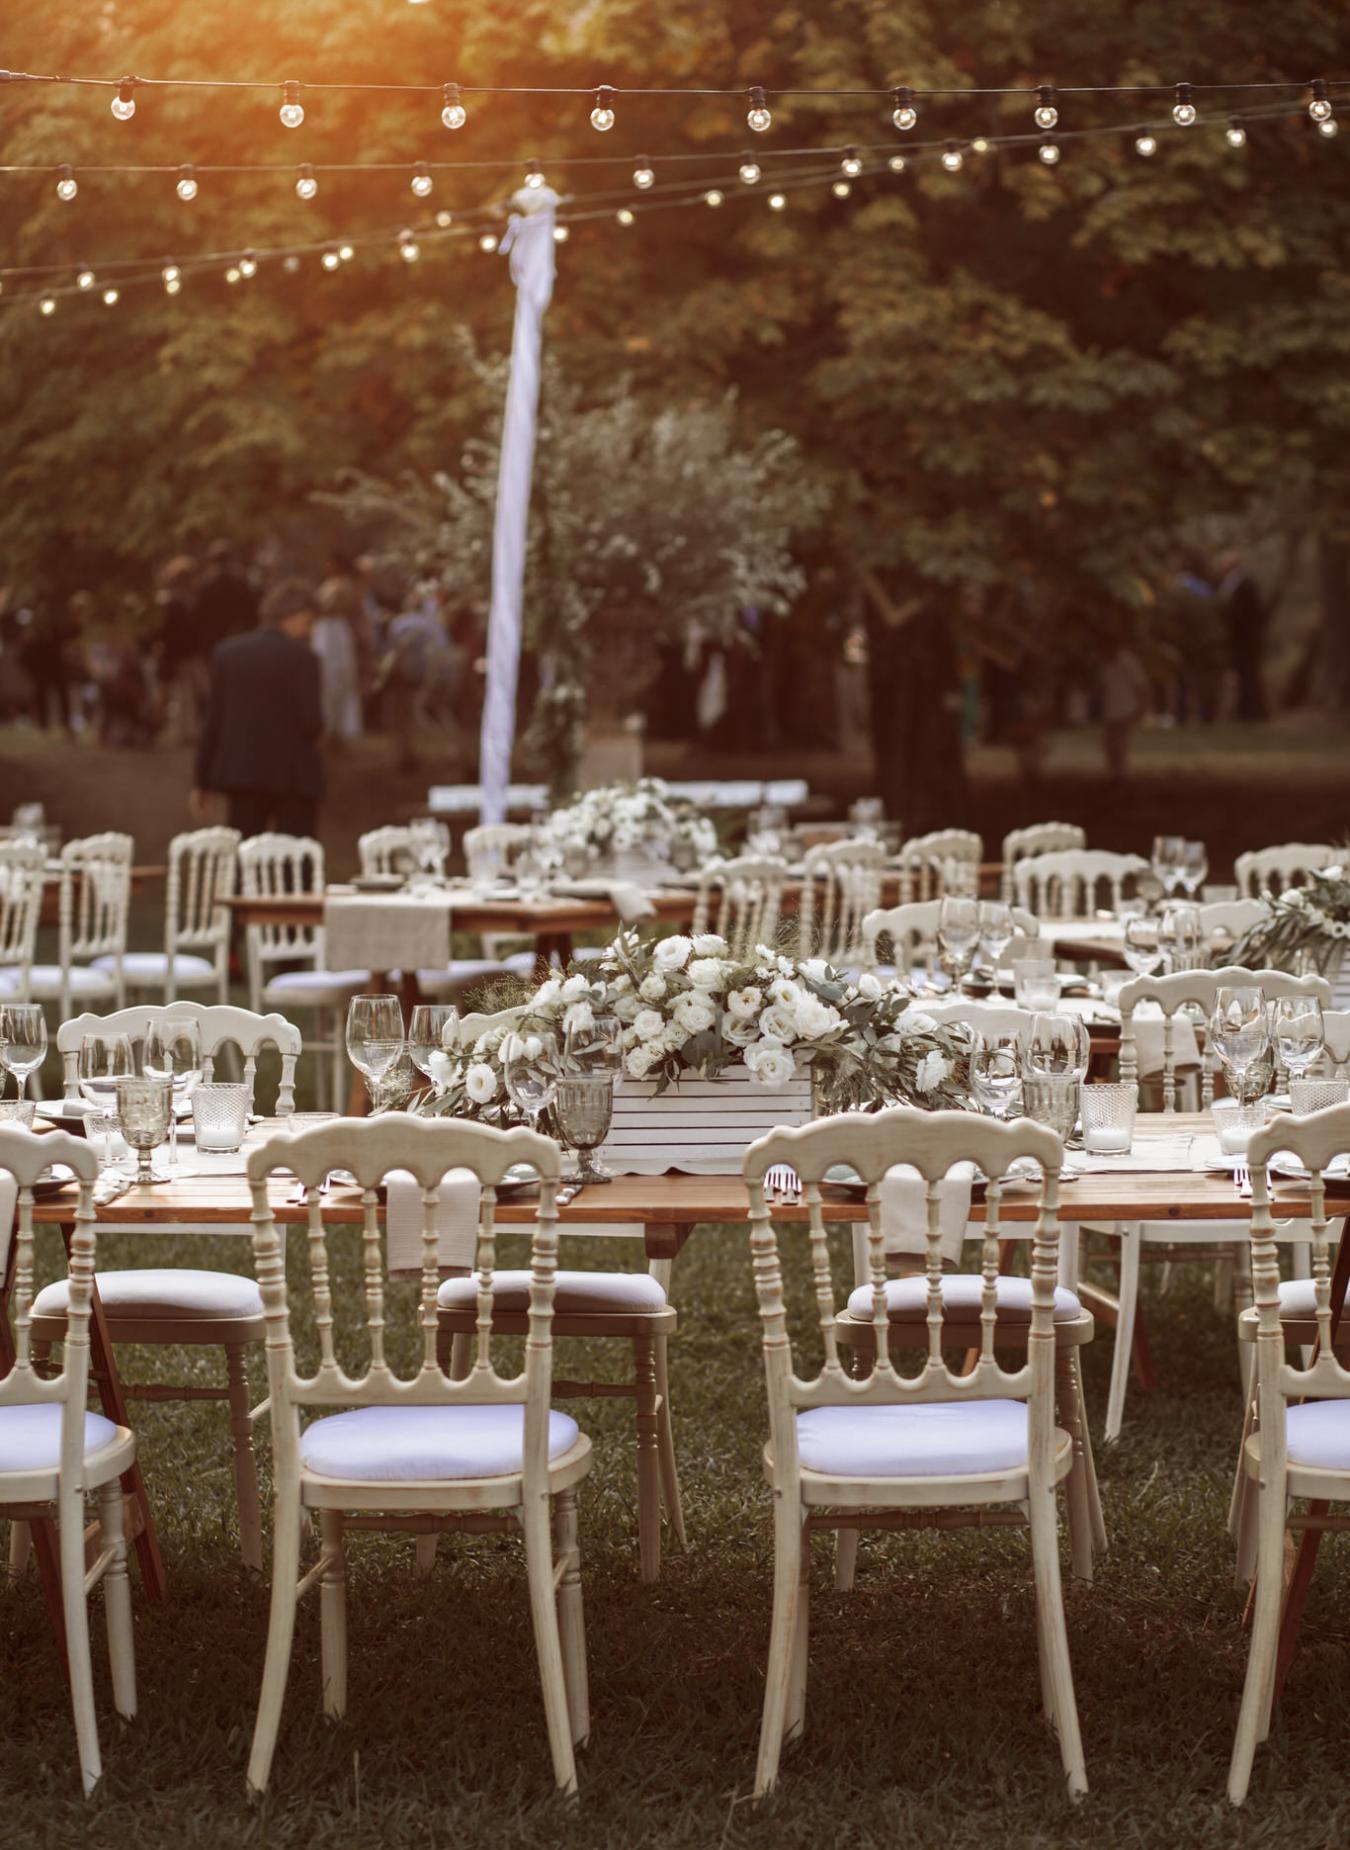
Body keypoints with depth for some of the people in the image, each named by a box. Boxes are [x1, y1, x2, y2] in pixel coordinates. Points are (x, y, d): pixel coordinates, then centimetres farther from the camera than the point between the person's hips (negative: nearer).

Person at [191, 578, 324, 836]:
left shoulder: (227, 652, 5)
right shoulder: (301, 656, -10)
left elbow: (213, 721, 6)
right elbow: (312, 724, -16)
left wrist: (202, 783, 10)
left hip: (241, 771, 4)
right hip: (292, 776, -4)